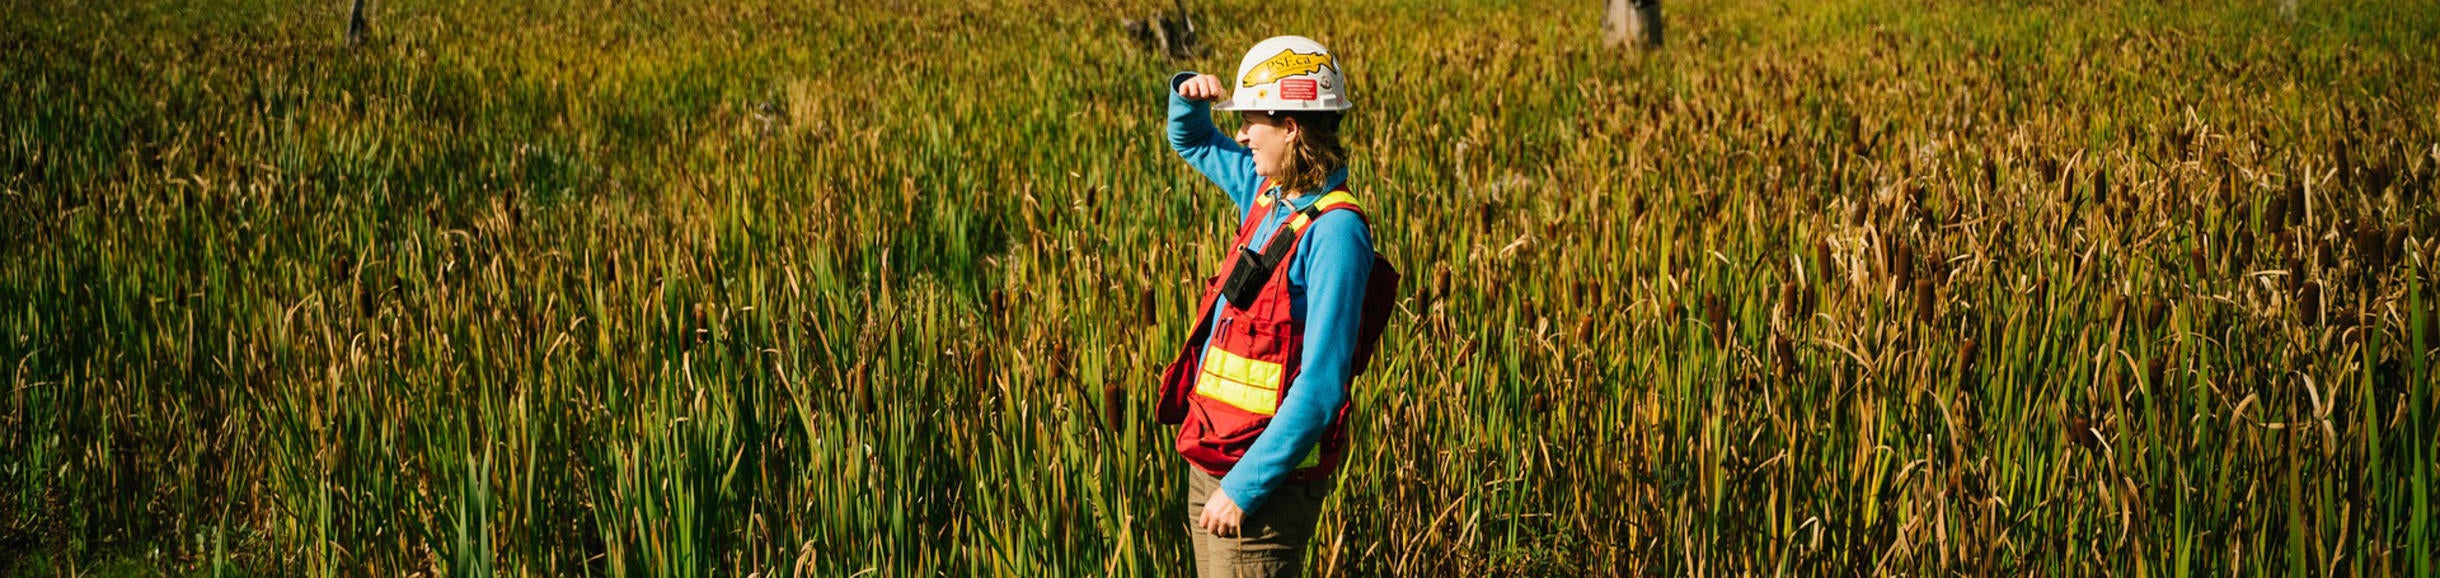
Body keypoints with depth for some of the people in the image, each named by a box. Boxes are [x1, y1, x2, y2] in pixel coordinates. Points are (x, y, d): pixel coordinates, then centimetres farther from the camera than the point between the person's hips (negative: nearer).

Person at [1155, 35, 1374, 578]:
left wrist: (1244, 487, -24)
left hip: (1265, 475, -9)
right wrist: (1189, 93, 5)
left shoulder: (1333, 231, -19)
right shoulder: (1268, 192, 5)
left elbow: (1320, 387, -24)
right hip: (1211, 461, 9)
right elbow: (1191, 142, 27)